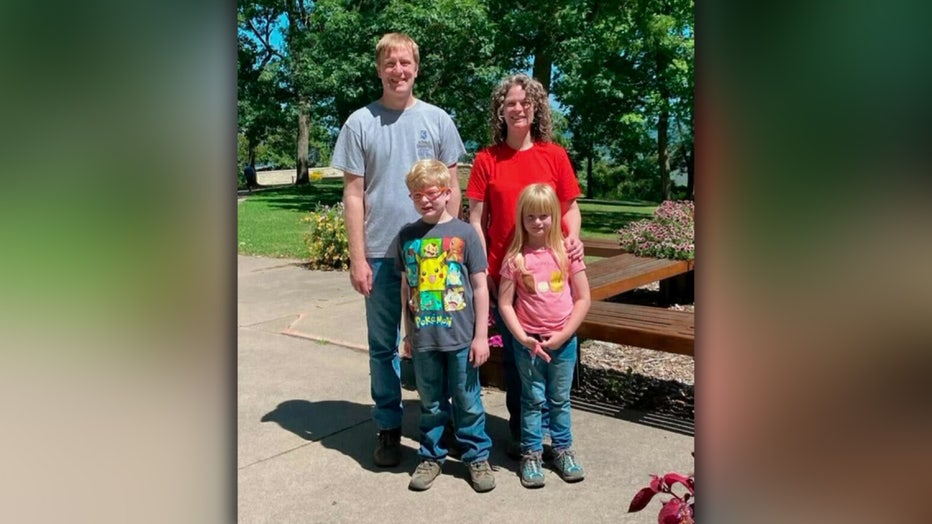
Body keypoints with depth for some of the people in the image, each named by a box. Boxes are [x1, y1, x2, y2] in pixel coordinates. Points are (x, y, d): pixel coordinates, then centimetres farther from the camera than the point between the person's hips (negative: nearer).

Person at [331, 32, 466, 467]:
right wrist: (357, 259, -4)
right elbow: (353, 194, 0)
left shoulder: (437, 120, 4)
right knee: (383, 345, 9)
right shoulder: (360, 123, 1)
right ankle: (388, 428, 24)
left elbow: (451, 188, 6)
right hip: (381, 253, 0)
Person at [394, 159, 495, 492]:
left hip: (461, 337, -2)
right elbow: (406, 287, 10)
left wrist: (481, 336, -6)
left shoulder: (464, 233, -6)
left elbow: (480, 287, -4)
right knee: (430, 403, 16)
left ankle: (477, 457, 27)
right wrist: (408, 333, 11)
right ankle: (431, 456, 32)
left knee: (468, 402, 11)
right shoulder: (407, 236, 2)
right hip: (423, 338, 3)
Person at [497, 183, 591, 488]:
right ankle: (531, 455, 23)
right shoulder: (516, 258, -6)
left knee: (560, 399, 14)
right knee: (533, 400, 10)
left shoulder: (567, 252, -4)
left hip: (563, 341, 1)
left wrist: (563, 334, -9)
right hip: (528, 342, -1)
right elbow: (504, 303, -6)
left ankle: (563, 450, 30)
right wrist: (523, 338, -15)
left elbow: (583, 299, -3)